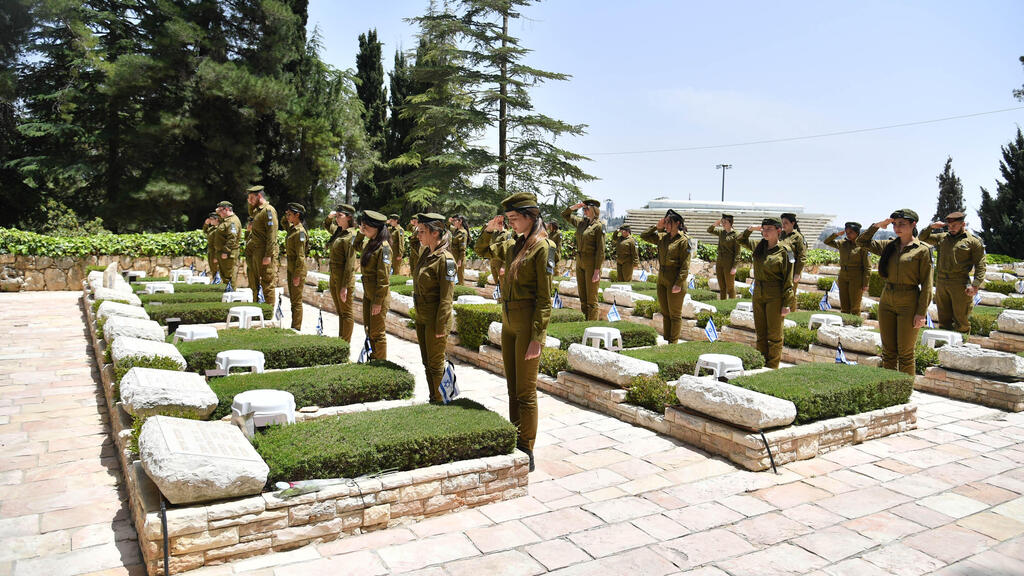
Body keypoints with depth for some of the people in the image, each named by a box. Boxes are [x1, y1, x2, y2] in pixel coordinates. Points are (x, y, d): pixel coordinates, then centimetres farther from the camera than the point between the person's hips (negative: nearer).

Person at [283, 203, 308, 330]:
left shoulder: (300, 232, -18)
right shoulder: (292, 228, 8)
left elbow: (300, 256, -20)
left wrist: (297, 275, -20)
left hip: (298, 269, -10)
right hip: (290, 268, 10)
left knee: (296, 301, -2)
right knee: (292, 299, 15)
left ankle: (296, 329, 6)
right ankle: (294, 328, 24)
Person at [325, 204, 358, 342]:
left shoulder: (350, 236, -16)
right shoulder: (338, 231, 9)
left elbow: (350, 264, -20)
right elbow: (327, 225, 34)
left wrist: (345, 286, -21)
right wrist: (330, 217, 10)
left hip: (344, 278, -9)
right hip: (334, 277, 9)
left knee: (346, 313, 1)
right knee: (340, 312, 16)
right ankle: (340, 341, 25)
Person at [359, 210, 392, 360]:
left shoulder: (383, 247, -19)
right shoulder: (370, 243, 8)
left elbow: (384, 278, -21)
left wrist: (378, 301, -20)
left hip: (379, 296, -9)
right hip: (368, 294, 9)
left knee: (377, 333, 1)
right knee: (369, 329, 19)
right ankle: (374, 356, 34)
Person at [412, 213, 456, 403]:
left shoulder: (445, 259, -18)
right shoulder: (425, 254, 8)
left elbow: (446, 297, -19)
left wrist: (441, 326, -19)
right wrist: (418, 318, 17)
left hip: (435, 320, -8)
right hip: (421, 318, 9)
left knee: (436, 365, 3)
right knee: (427, 363, 17)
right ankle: (433, 399, 29)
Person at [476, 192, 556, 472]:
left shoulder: (542, 247, -13)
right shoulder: (513, 244, 9)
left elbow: (544, 297, -16)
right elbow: (482, 250, 26)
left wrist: (537, 337, -19)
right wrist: (489, 229, 6)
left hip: (528, 323, -8)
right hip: (508, 320, 8)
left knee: (525, 392, -1)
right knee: (512, 387, 15)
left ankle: (526, 453, 10)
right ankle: (515, 442, 26)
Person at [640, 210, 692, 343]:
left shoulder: (683, 240, -10)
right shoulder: (662, 237, 9)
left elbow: (685, 265, -14)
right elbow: (644, 236, 19)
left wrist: (678, 283, -20)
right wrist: (657, 227, 6)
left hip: (675, 281, -7)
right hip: (661, 279, 7)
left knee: (674, 315, 2)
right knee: (664, 313, 14)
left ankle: (673, 343, 9)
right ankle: (666, 341, 23)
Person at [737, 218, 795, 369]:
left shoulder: (785, 250, -10)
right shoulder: (759, 246, 7)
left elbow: (788, 280, -11)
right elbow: (741, 240, 26)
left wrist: (786, 304, -13)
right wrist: (750, 229, 8)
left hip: (775, 297, -6)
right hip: (758, 294, 6)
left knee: (774, 335, 3)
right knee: (760, 333, 12)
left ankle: (772, 367, 12)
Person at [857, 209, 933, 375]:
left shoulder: (922, 250, -6)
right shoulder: (888, 246, 7)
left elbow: (926, 284, -8)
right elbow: (862, 242, 16)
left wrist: (921, 312, -13)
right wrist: (877, 226, 2)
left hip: (908, 304, -5)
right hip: (887, 302, 5)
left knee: (905, 354, 1)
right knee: (888, 352, 9)